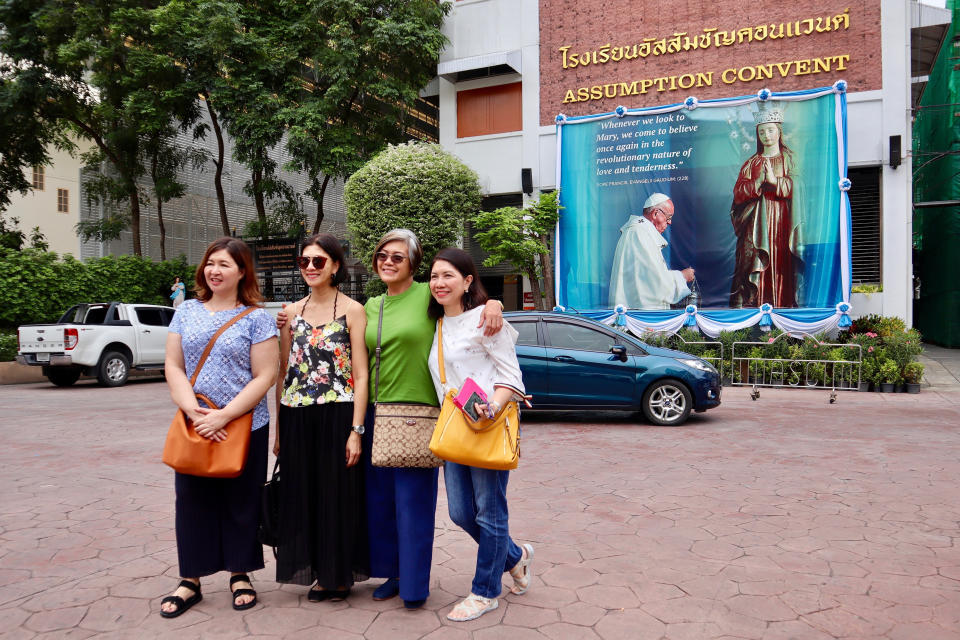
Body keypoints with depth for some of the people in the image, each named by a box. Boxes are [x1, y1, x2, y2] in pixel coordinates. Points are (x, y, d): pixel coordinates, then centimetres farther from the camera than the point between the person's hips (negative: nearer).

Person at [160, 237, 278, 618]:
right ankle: (190, 581, 22)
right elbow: (173, 367, 4)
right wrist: (194, 412, -11)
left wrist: (223, 416, -17)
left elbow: (264, 377, -9)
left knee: (239, 503, 8)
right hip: (193, 426, 3)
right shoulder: (187, 311, 7)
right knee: (192, 500, 8)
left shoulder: (256, 318, -4)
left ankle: (240, 576, 25)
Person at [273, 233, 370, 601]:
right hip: (297, 419, 5)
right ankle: (318, 570, 26)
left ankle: (339, 576, 20)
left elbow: (361, 375, -7)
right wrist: (279, 428, 9)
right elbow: (283, 373, 13)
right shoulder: (293, 312, 11)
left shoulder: (352, 311, -3)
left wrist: (356, 430, -13)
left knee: (338, 495, 4)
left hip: (337, 417, -4)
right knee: (303, 496, 9)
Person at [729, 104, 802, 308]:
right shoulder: (752, 163, 15)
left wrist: (775, 180, -12)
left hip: (782, 221, -1)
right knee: (755, 268, -8)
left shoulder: (790, 159, 12)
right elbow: (738, 194, 4)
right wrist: (759, 180, -9)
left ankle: (782, 306, -3)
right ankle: (750, 306, -9)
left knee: (781, 266, -6)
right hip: (757, 222, 1)